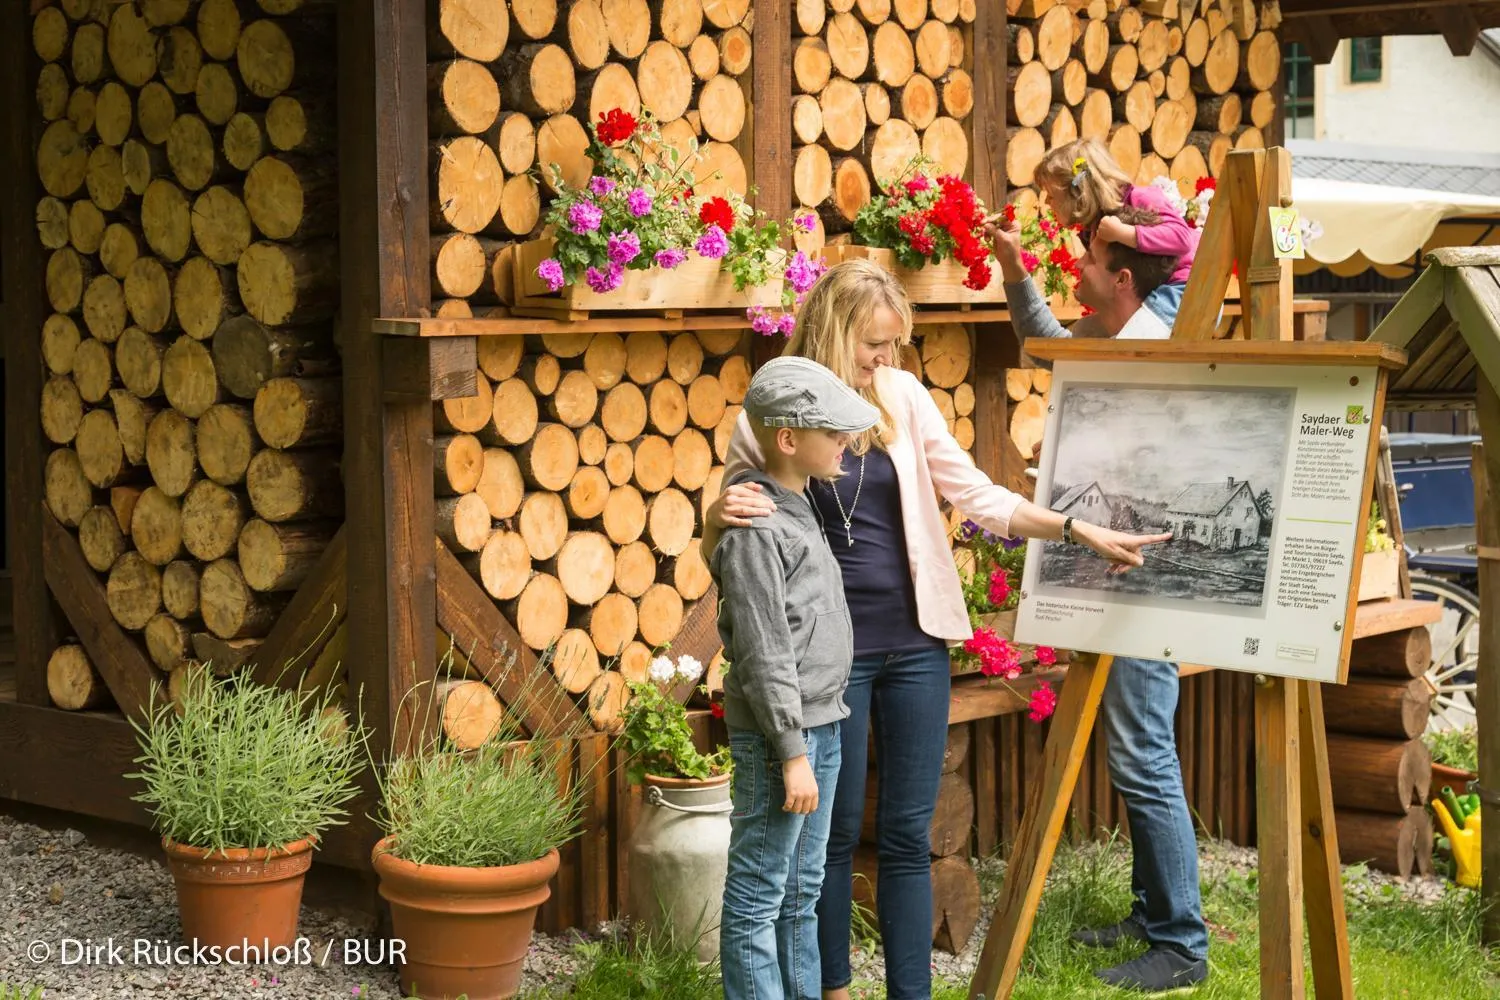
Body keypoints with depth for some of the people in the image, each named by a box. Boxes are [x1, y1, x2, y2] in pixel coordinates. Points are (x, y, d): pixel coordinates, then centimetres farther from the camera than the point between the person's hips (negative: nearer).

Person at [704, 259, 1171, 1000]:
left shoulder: (903, 396, 2)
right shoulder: (767, 420, -6)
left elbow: (976, 495, 4)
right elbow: (721, 549, 1)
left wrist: (1078, 531, -6)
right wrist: (719, 517, -22)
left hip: (914, 643, 3)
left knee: (907, 833, 7)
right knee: (836, 829, 9)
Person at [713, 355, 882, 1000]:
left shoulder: (797, 508, 13)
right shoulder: (756, 529, -17)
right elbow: (763, 655, -19)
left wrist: (815, 740, 19)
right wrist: (791, 753, -19)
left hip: (819, 726, 10)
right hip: (779, 734, -10)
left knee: (802, 890, 17)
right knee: (758, 897, -2)